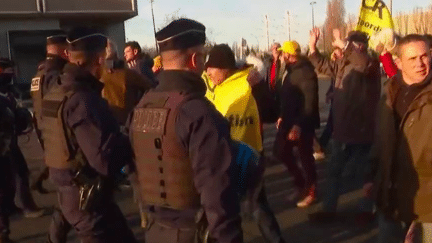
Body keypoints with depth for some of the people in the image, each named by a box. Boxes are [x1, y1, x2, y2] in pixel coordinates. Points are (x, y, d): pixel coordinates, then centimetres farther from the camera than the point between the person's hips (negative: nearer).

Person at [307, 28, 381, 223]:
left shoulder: (371, 64, -14)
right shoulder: (344, 64, 9)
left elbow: (364, 64, -39)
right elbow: (324, 66, 23)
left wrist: (346, 47, -34)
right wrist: (312, 47, 13)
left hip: (361, 130, -8)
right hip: (343, 128, 8)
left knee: (362, 171, 9)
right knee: (334, 169, 14)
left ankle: (366, 210, 29)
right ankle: (329, 209, 27)